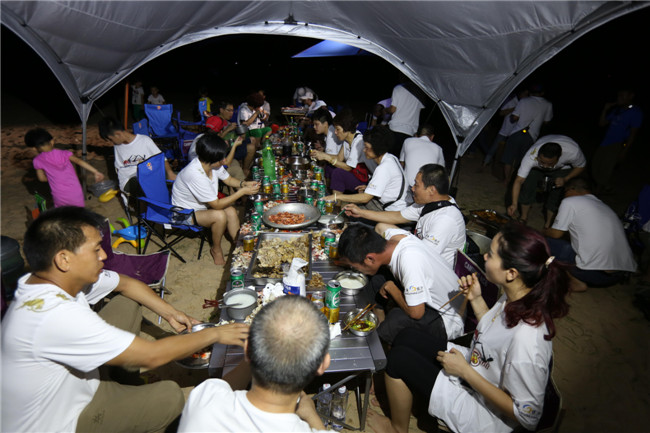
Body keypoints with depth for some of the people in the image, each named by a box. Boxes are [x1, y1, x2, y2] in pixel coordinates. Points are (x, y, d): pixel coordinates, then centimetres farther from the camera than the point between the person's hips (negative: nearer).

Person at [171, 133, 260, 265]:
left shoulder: (213, 163, -13)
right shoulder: (195, 175, -36)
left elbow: (228, 180, 6)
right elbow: (217, 205, -31)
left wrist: (243, 184, -15)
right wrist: (242, 192, -29)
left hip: (202, 205, 7)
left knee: (231, 211, -14)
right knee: (220, 215, -28)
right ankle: (216, 250, -3)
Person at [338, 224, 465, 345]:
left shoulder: (409, 259, -37)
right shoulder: (393, 237, -15)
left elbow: (415, 313, -31)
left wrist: (390, 287, -15)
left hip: (448, 322, -8)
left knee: (397, 317, -33)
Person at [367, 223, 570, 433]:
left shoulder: (527, 339, -37)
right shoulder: (516, 297, -13)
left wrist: (464, 370, -24)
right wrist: (476, 300, -7)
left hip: (484, 411, -8)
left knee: (399, 358, -9)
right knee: (407, 337, 7)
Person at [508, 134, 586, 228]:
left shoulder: (573, 151, -39)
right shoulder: (531, 156, -42)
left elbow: (580, 167, -15)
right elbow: (519, 181, -40)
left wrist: (565, 179, -31)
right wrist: (514, 204, -48)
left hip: (562, 168, 0)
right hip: (536, 168, 0)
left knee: (556, 194, -10)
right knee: (527, 186, -15)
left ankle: (547, 225, 8)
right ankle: (523, 217, 6)